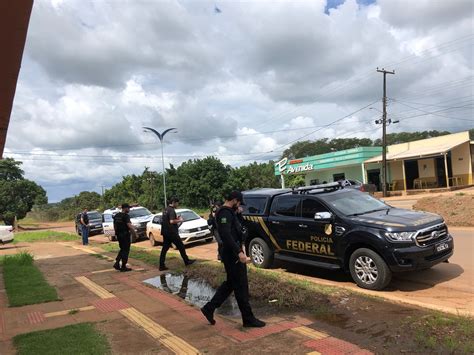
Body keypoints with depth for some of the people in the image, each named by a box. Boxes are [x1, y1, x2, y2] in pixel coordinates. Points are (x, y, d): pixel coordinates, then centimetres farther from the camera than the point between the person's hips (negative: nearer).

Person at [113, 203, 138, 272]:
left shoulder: (116, 216, 9)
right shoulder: (126, 216, -17)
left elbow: (114, 226, 16)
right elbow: (129, 226, -25)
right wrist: (135, 233, -16)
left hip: (119, 235, 8)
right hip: (125, 235, -8)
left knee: (122, 249, 21)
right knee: (125, 251, 2)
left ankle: (117, 263, 10)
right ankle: (123, 267, 8)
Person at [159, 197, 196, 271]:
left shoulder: (166, 210, 14)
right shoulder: (171, 210, -16)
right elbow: (171, 221, -27)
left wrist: (177, 218, 13)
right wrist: (179, 220, -11)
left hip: (165, 232, 9)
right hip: (171, 232, -9)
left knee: (164, 249, 8)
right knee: (181, 246, 6)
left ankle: (162, 266, 7)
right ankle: (187, 261, 17)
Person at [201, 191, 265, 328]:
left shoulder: (227, 212, 16)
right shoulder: (225, 213, -18)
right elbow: (226, 235, -30)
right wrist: (239, 252, -33)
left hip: (232, 254, 11)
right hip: (232, 255, -11)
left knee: (230, 284, 18)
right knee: (241, 286, -1)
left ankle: (209, 308, 22)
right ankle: (248, 319, 10)